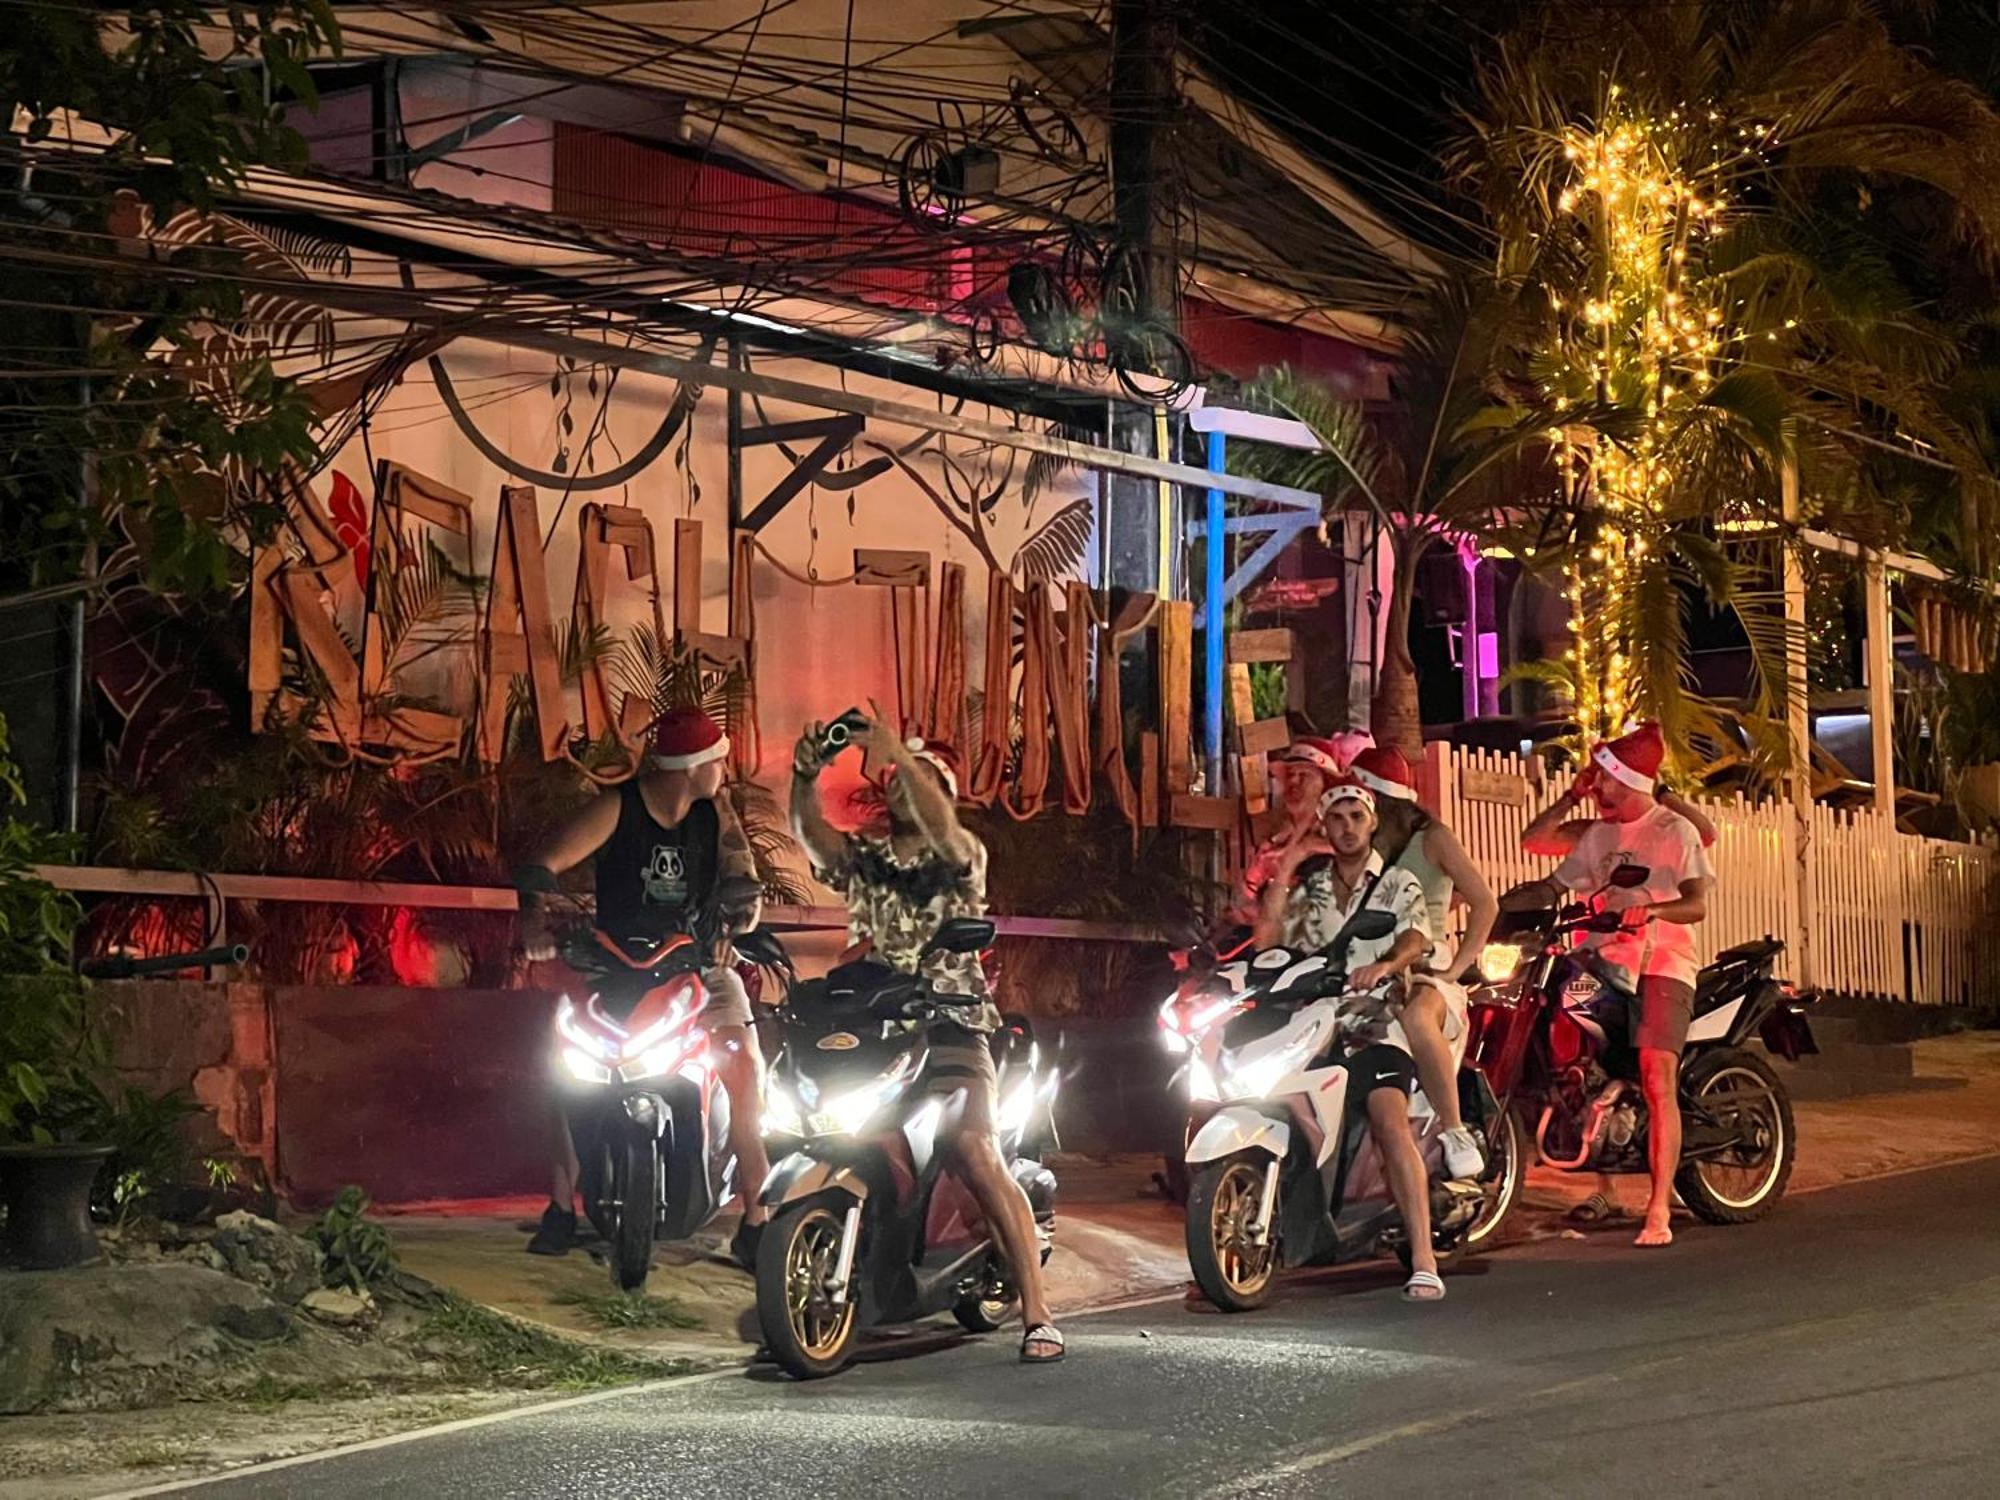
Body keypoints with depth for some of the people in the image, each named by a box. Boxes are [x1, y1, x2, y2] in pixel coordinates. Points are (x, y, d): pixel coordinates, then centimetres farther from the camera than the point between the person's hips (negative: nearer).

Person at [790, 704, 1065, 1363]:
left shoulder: (961, 857, 6)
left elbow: (939, 825, -17)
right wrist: (805, 775, -22)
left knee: (975, 1153, -20)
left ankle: (1036, 1314, -20)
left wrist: (898, 752, -28)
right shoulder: (863, 858, 16)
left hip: (948, 1022, -4)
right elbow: (811, 832, -3)